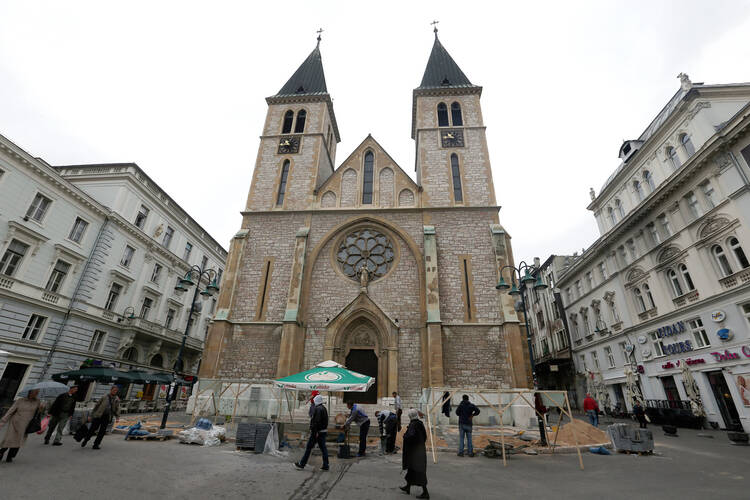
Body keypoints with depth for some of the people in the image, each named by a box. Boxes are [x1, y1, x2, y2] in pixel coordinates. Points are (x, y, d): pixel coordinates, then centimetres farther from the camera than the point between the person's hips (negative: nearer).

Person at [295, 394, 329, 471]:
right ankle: (325, 466, 10)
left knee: (309, 447, 4)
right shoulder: (324, 408, 12)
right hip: (324, 431, 9)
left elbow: (315, 422, -22)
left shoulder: (317, 409, -17)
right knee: (323, 448, 10)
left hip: (317, 432, -9)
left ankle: (302, 464, 15)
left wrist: (314, 432, -21)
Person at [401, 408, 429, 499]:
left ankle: (425, 492, 6)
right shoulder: (420, 423, 3)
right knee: (411, 468, 21)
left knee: (418, 471, 0)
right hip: (420, 450, 9)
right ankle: (408, 487, 35)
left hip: (415, 451, -9)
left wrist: (405, 436, -16)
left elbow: (411, 436, -35)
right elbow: (424, 436, 12)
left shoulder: (413, 425, -22)